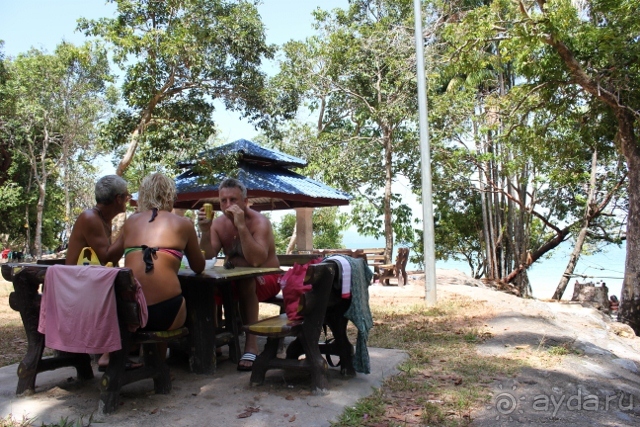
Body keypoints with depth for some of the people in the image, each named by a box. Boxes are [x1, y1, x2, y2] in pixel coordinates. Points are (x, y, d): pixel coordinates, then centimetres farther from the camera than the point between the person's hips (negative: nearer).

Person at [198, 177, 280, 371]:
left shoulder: (260, 222, -18)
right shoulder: (218, 223, -1)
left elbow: (257, 260, -33)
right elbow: (207, 255, -14)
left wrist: (241, 226, -37)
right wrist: (205, 231, -29)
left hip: (266, 279, -5)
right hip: (236, 280, 5)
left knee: (245, 278, -35)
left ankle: (251, 344, -31)